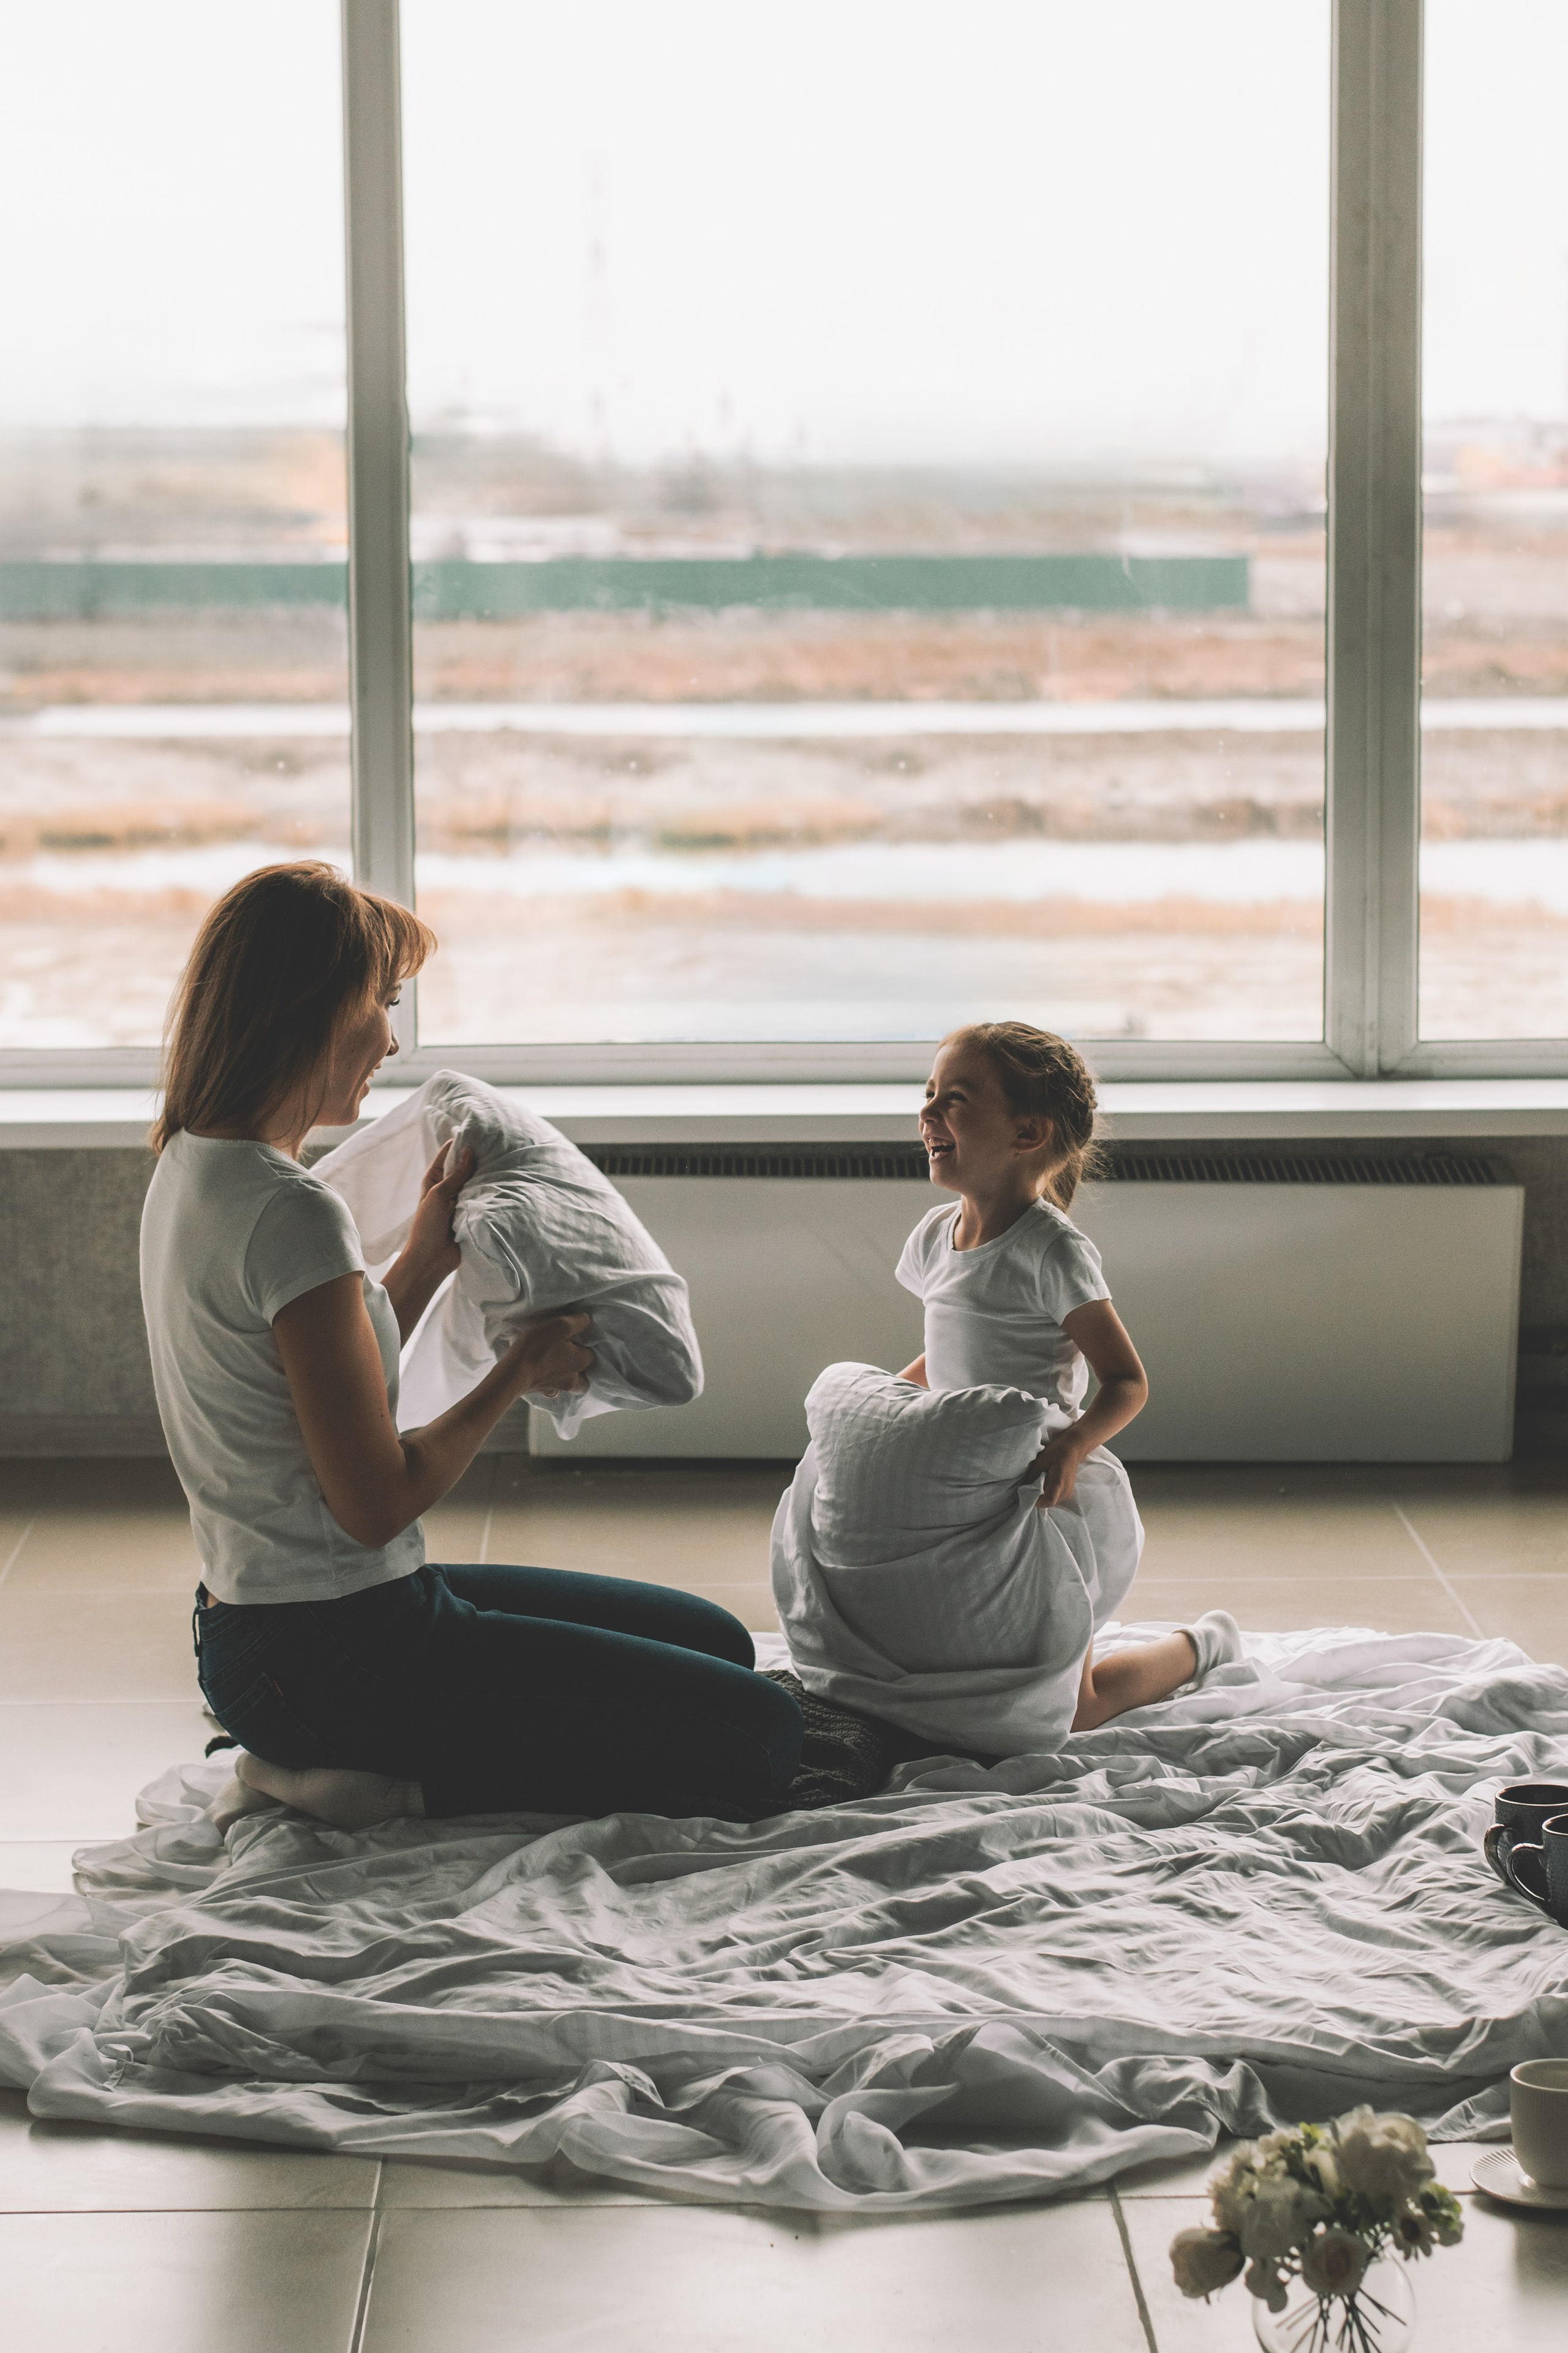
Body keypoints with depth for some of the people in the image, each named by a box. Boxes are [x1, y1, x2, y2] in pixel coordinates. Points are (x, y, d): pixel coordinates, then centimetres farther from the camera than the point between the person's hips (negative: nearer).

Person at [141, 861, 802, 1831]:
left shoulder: (194, 1169, 8)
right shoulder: (290, 1213, -22)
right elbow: (375, 1501, -20)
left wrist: (425, 1261, 12)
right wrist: (522, 1370, -6)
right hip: (333, 1658, -10)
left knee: (717, 1641, 19)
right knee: (762, 1733, -11)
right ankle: (391, 1788, -8)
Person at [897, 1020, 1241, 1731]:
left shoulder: (1052, 1251, -19)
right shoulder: (937, 1235, 4)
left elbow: (1126, 1383, -19)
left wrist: (1072, 1445, -36)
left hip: (1063, 1505, -7)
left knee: (1060, 1714, -2)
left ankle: (1199, 1645, 23)